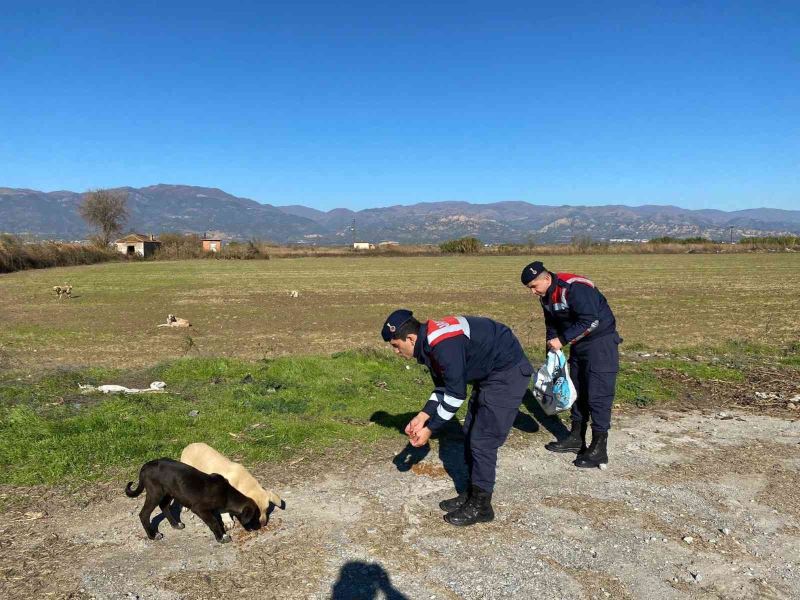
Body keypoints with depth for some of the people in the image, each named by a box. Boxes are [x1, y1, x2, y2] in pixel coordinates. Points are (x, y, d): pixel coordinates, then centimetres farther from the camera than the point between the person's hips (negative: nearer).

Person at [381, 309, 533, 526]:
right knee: (470, 434, 14)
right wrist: (422, 416, 0)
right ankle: (472, 494, 28)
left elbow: (456, 394, -24)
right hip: (488, 374, 10)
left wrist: (429, 429, -15)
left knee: (482, 441, -5)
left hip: (508, 373, -10)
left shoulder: (444, 345, -30)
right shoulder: (428, 341, 1)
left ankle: (481, 506, 10)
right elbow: (443, 386, 9)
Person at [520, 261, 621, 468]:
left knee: (598, 394, -8)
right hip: (578, 344, 9)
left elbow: (591, 321, -28)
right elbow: (552, 325, 14)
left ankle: (599, 449, -1)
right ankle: (576, 438, 27)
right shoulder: (546, 297, 3)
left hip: (600, 341, -9)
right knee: (577, 391, 15)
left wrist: (562, 340, -24)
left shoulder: (575, 288, -26)